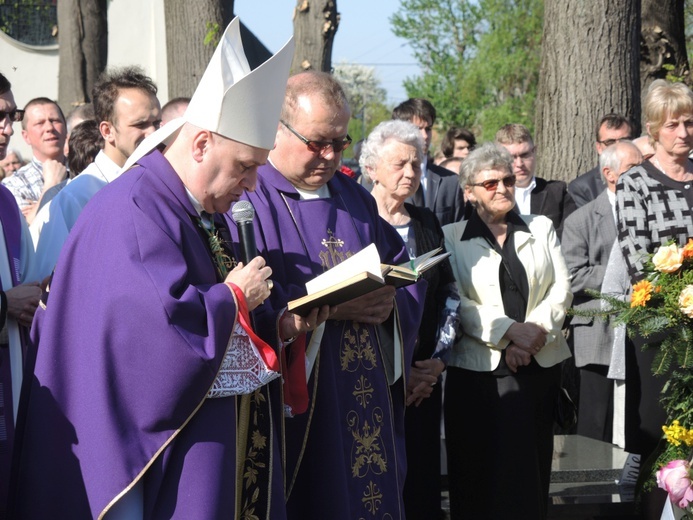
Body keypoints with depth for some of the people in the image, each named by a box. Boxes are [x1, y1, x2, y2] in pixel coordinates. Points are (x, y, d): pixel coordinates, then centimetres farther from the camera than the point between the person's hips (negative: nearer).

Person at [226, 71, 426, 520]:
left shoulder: (356, 200, 16)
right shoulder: (246, 200, -8)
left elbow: (408, 277, 17)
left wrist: (390, 303, -6)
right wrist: (329, 307, -23)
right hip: (296, 410, -6)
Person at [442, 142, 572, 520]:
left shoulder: (540, 228, 13)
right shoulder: (452, 238, 4)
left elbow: (561, 289, 6)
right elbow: (456, 302, -7)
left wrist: (534, 332, -11)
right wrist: (510, 331, -17)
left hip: (540, 365, 3)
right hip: (479, 368, -3)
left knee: (531, 469, 3)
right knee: (481, 473, -3)